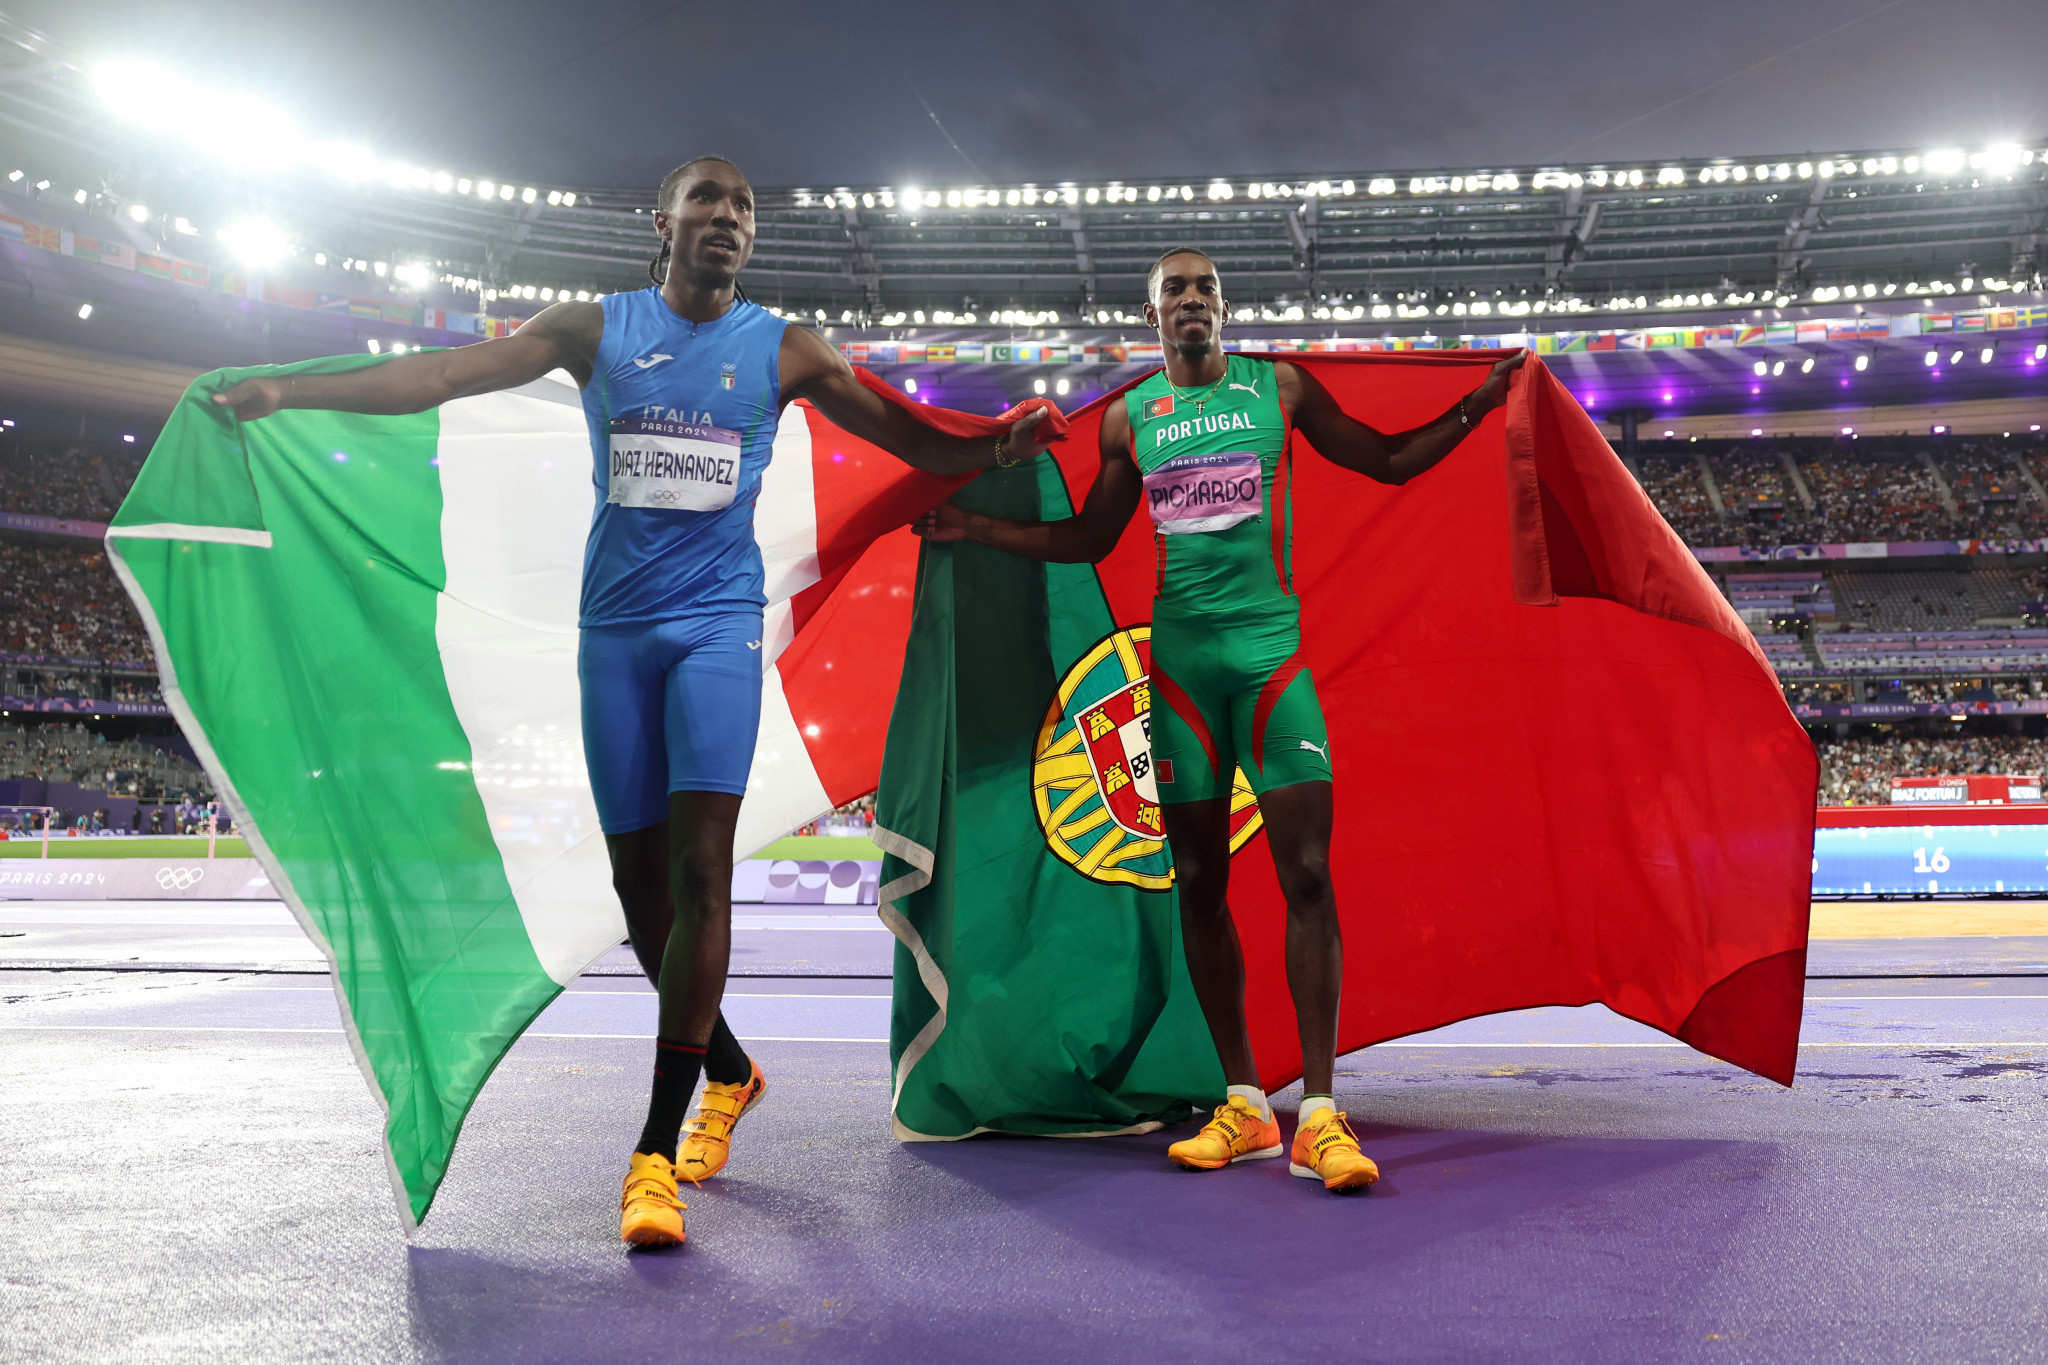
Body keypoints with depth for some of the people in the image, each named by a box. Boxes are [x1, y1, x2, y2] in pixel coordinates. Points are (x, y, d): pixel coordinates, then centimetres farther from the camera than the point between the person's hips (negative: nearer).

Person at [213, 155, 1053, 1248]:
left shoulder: (782, 349, 7)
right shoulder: (595, 329, 8)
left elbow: (915, 441, 11)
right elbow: (446, 374, 2)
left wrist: (1000, 450, -7)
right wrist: (290, 389, -6)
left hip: (717, 623, -2)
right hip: (616, 627, 2)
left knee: (700, 865, -14)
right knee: (638, 872, 5)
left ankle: (655, 1153, -10)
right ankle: (727, 1070, 28)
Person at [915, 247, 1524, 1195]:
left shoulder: (1280, 388, 9)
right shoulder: (1128, 417, 13)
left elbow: (1388, 461, 13)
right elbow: (1087, 540, 19)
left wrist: (1475, 407, 1)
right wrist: (975, 529, 15)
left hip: (1271, 645, -2)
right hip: (1179, 655, 2)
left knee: (1305, 871, -11)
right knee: (1199, 881, 3)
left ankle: (1320, 1115, -6)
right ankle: (1244, 1105, 14)